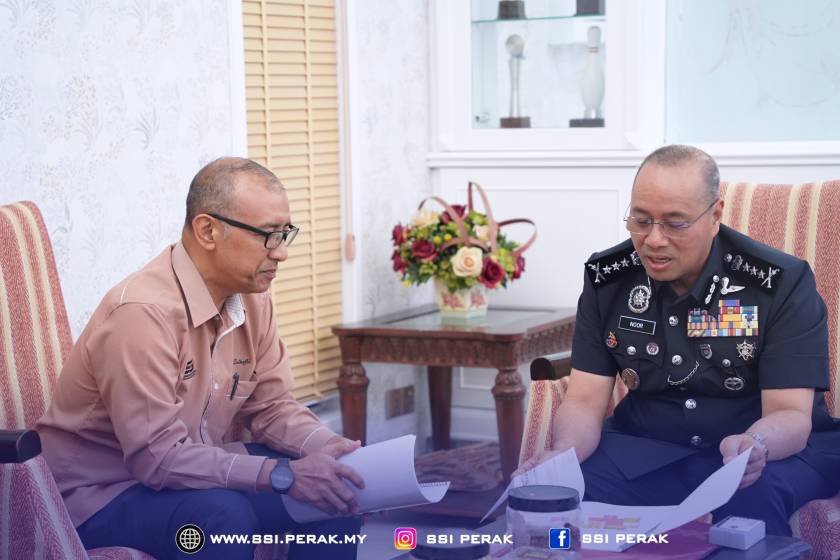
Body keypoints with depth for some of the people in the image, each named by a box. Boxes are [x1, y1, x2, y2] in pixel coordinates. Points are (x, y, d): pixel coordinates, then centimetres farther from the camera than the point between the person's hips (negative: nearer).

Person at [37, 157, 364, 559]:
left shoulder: (253, 300, -2)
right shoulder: (144, 311, -28)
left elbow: (271, 406, 5)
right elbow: (159, 456, -30)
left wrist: (329, 449, -15)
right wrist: (284, 474, -31)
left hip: (195, 473, 8)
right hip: (100, 495, -8)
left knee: (334, 488, -4)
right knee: (224, 513, -34)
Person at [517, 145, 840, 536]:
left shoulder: (782, 283, -13)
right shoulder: (607, 279, -3)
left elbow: (790, 415, -17)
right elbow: (585, 401, -5)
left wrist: (755, 445, -42)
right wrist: (562, 453, -29)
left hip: (776, 447, -2)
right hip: (647, 447, 2)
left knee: (755, 496, -37)